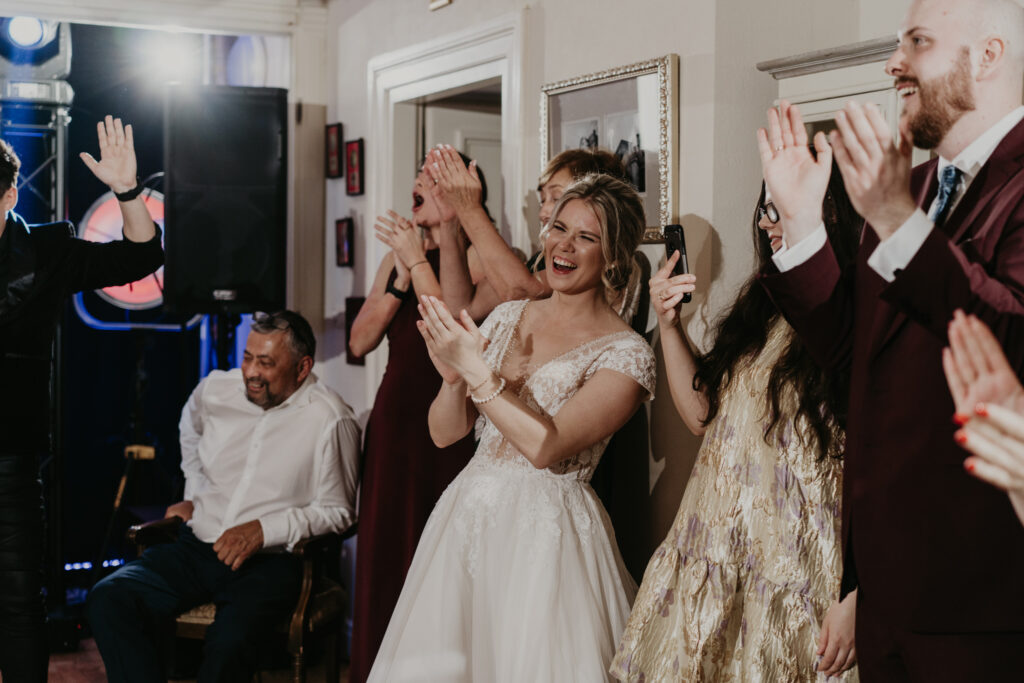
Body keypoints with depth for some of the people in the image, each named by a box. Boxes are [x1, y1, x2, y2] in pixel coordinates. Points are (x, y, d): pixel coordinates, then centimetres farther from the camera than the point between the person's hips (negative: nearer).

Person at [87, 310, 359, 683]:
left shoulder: (329, 419, -8)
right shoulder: (215, 389, 8)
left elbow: (337, 512, -5)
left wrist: (264, 530, -15)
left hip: (268, 560, -5)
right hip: (196, 546, 5)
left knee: (230, 642, -35)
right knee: (108, 600, -21)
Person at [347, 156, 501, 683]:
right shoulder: (397, 255, 13)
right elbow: (360, 340, 6)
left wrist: (421, 260, -16)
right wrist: (402, 276, -5)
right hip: (393, 420, 6)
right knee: (385, 553, 11)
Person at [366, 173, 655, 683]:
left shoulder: (624, 353, -9)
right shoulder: (508, 317, 7)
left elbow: (546, 446, -20)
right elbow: (444, 433, 6)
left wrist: (475, 368, -21)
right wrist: (453, 377, -14)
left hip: (545, 536, -5)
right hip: (466, 519, 5)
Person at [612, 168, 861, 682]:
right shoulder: (764, 303, 12)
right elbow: (702, 416, 15)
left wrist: (856, 600, -20)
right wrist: (668, 324, 4)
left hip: (800, 573, -7)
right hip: (717, 557, 7)